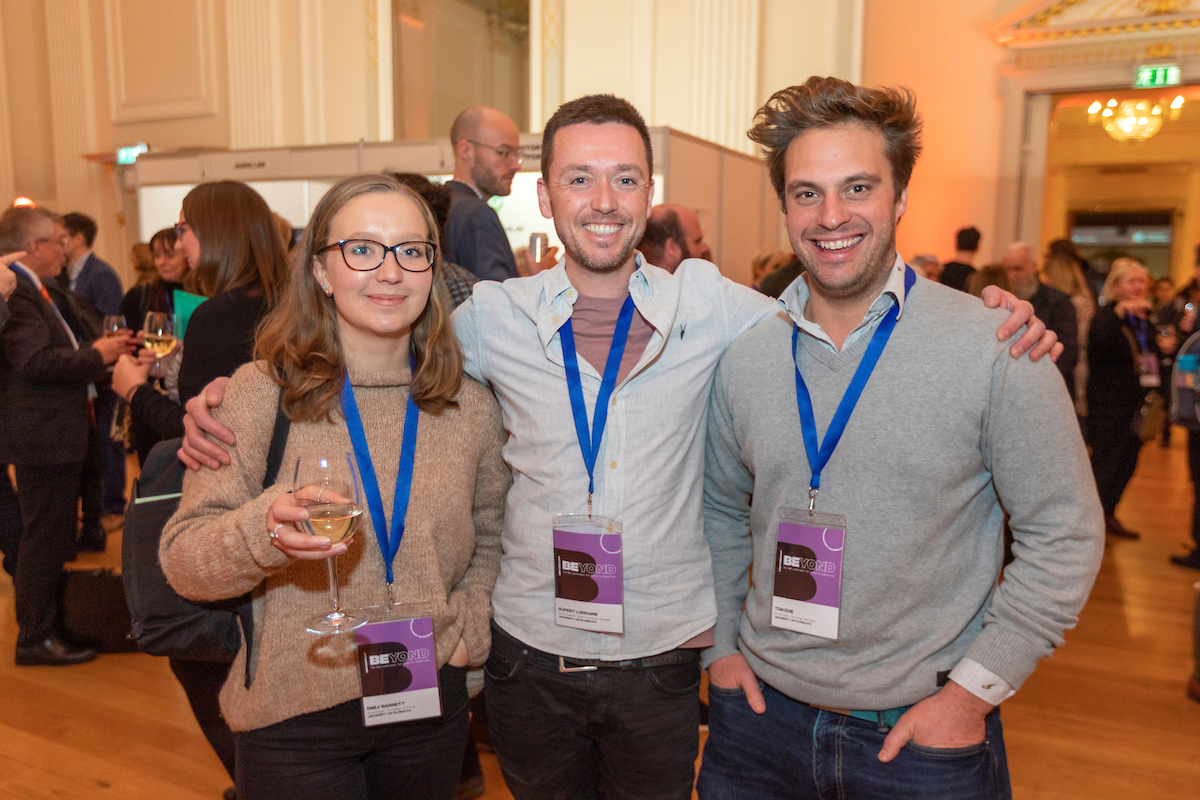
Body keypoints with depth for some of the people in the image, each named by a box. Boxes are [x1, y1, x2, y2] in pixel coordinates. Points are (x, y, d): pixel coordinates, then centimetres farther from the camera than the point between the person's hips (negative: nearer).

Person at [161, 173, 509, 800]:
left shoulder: (471, 407, -2)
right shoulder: (260, 393, -11)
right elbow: (182, 561, -11)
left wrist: (470, 619, -2)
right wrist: (264, 530, -30)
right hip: (295, 713, -2)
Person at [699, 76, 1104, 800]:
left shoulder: (997, 349, -12)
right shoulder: (743, 354, -2)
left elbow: (1066, 536, -8)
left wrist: (974, 689, -10)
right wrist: (719, 644, 4)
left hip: (926, 731, -3)